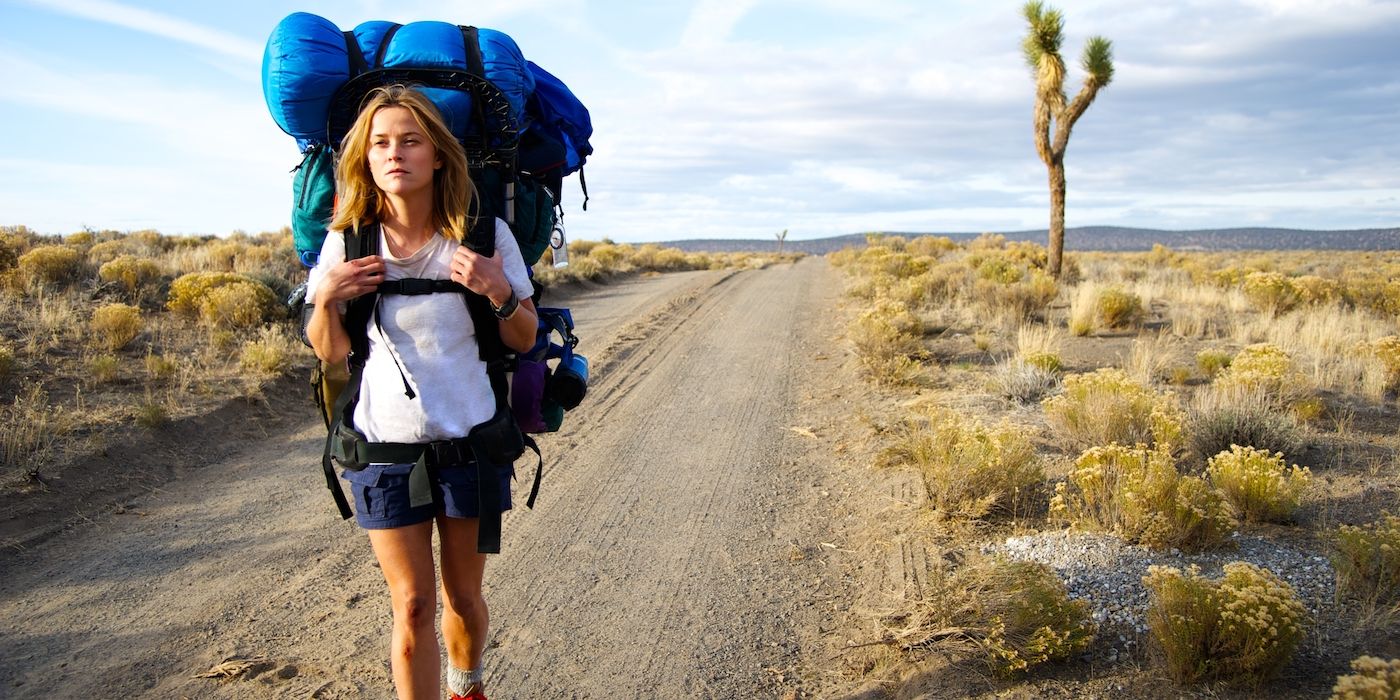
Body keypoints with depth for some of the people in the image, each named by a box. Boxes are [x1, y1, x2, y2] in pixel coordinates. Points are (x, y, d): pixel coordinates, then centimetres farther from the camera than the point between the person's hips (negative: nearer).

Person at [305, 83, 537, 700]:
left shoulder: (484, 233, -9)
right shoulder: (348, 240, -5)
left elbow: (525, 340, -2)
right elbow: (330, 353, 4)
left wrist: (499, 295, -22)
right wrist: (325, 300, -16)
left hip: (471, 440, 0)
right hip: (384, 445, 0)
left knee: (463, 597, 16)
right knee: (412, 607, 4)